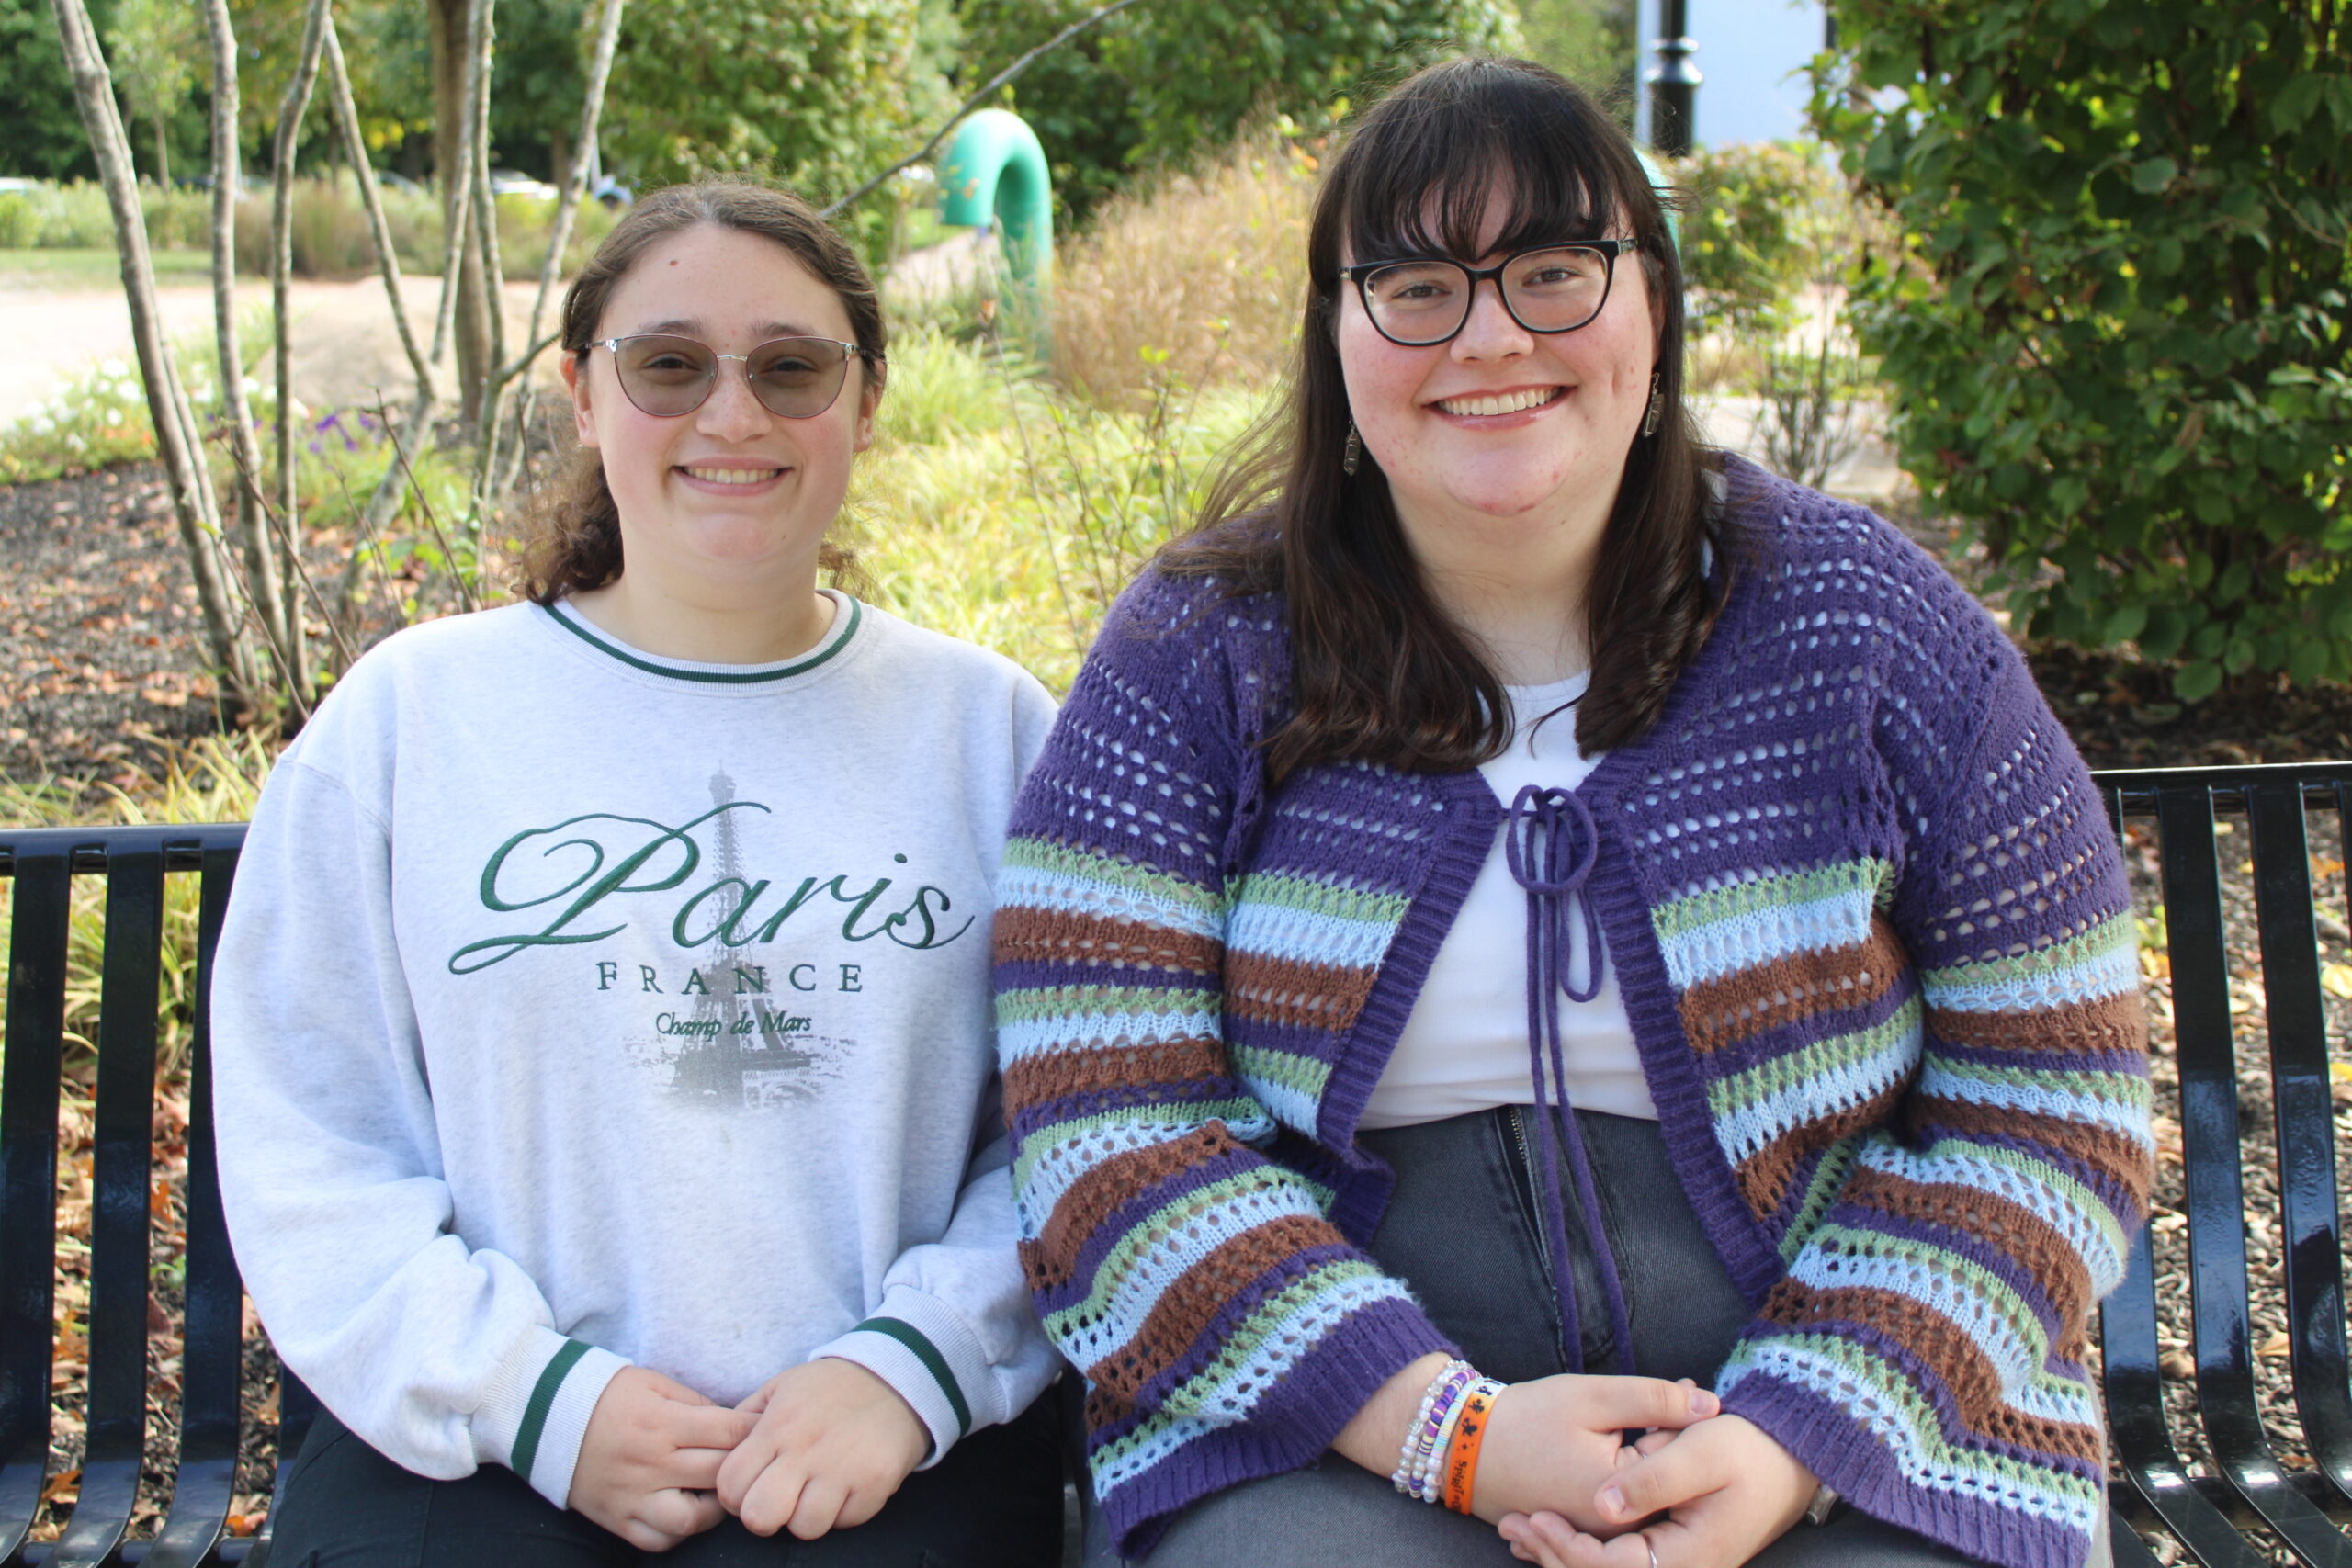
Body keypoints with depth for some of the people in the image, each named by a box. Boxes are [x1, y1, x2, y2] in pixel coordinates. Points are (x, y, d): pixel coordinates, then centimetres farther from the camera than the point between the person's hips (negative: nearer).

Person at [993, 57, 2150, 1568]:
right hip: (1340, 1429, -1)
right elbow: (1110, 1121, -6)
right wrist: (1451, 1426, -16)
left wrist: (1792, 1444, -11)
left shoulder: (1868, 628, 1)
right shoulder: (1191, 661, -1)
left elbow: (2050, 1094, 1)